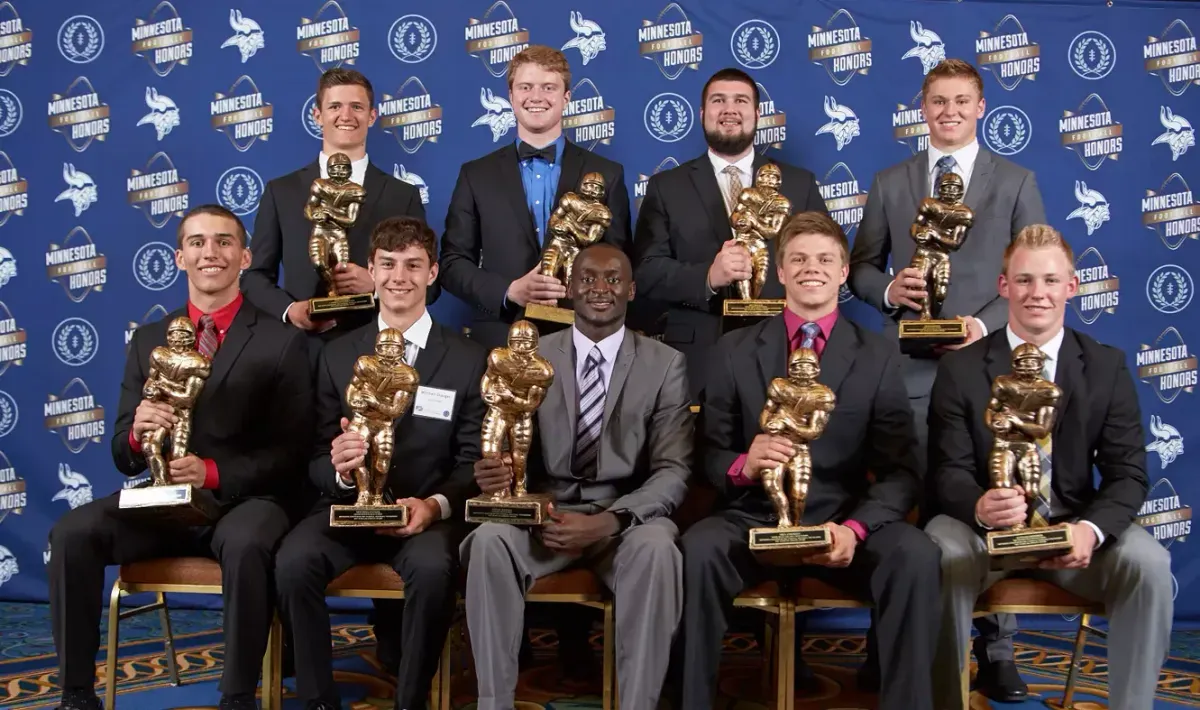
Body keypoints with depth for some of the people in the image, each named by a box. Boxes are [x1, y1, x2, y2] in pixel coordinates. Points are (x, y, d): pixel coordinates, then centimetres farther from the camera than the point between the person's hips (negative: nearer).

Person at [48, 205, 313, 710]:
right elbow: (123, 458, 10)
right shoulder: (147, 340, 12)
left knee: (246, 544, -37)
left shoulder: (282, 340, 0)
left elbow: (292, 452, -5)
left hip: (244, 500, -4)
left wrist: (212, 473, -21)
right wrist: (138, 432, -16)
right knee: (71, 533, -22)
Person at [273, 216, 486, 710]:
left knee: (432, 568, -34)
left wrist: (436, 505, -21)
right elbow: (317, 459, 7)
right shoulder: (337, 355, 10)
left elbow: (472, 461, 1)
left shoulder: (468, 360, 4)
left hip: (428, 513, -2)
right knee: (293, 560, -28)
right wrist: (339, 469, -19)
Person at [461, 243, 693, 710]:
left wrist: (609, 521, -21)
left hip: (628, 516, -1)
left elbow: (673, 472, -4)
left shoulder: (665, 365, 3)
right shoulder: (530, 357, 8)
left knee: (656, 549, -35)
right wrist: (493, 473, -24)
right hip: (545, 513, 1)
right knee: (489, 540, -30)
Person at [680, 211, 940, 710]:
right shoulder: (733, 351, 8)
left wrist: (854, 528, -20)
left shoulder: (879, 356, 6)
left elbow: (900, 470, -1)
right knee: (700, 547, -32)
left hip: (845, 524, 0)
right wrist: (743, 464, -19)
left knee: (916, 555, -30)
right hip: (755, 521, 0)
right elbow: (709, 455, 6)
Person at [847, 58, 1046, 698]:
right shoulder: (889, 184, 13)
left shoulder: (1016, 182, 9)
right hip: (910, 368, 1)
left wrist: (986, 322, -11)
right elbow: (860, 266, 14)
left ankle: (996, 650, 10)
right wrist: (888, 289, -8)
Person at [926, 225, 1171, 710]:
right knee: (942, 557, -33)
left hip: (1075, 528, 2)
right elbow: (949, 470, -5)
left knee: (1149, 565, -28)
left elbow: (1128, 473, -2)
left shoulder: (1107, 367, 4)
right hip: (985, 527, -1)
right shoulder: (960, 369, 0)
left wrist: (1092, 529, -24)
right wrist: (979, 506, -31)